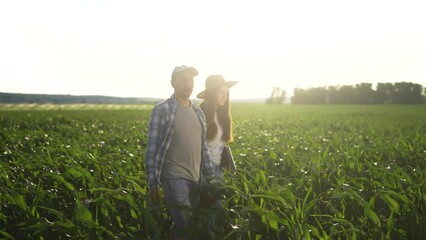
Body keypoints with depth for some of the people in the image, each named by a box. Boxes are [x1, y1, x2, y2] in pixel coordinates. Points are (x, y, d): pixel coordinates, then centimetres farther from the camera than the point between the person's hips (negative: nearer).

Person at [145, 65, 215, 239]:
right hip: (174, 177, -7)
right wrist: (153, 183, -13)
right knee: (185, 226, -14)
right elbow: (152, 148, -10)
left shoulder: (198, 111, 13)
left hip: (196, 178, 7)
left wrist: (210, 176, 15)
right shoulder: (162, 110, -7)